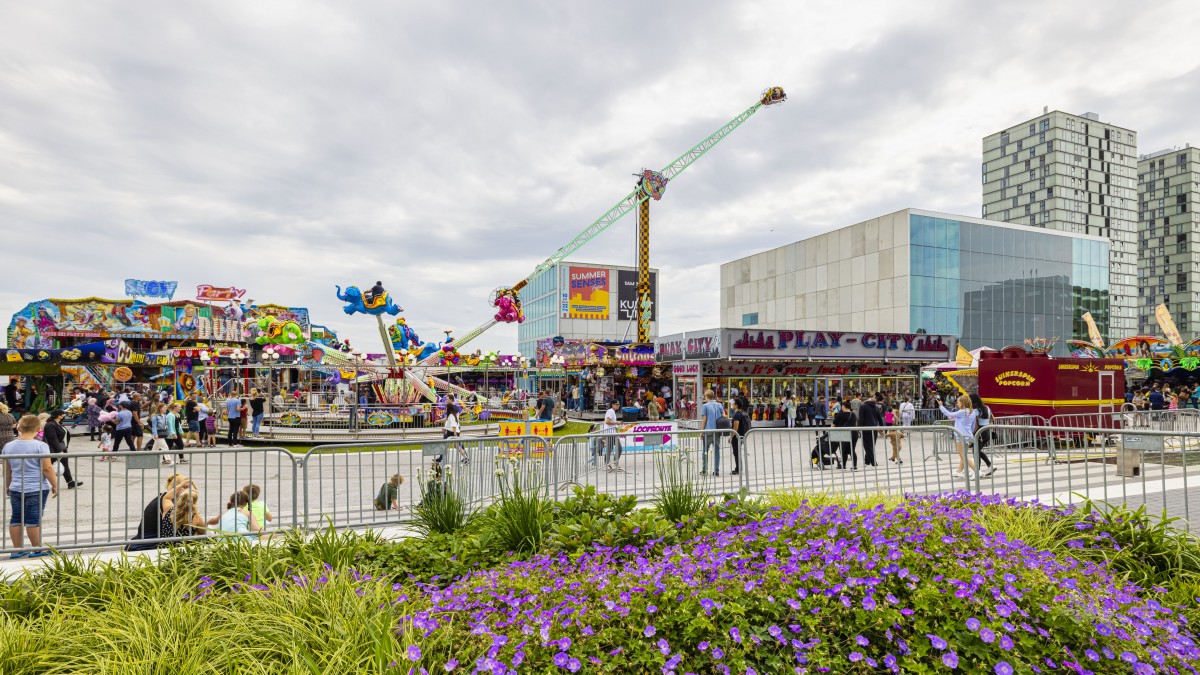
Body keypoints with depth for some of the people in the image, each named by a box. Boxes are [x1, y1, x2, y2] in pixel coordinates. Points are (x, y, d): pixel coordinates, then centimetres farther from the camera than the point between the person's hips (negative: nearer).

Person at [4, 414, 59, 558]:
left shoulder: (8, 446, 4)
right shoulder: (40, 446, -14)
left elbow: (7, 470, 13)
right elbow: (47, 468, -13)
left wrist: (8, 486, 26)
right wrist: (55, 485, -3)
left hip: (15, 489, 5)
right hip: (36, 489, -5)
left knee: (16, 519, 12)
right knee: (34, 519, 0)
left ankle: (17, 550, 17)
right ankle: (36, 550, 8)